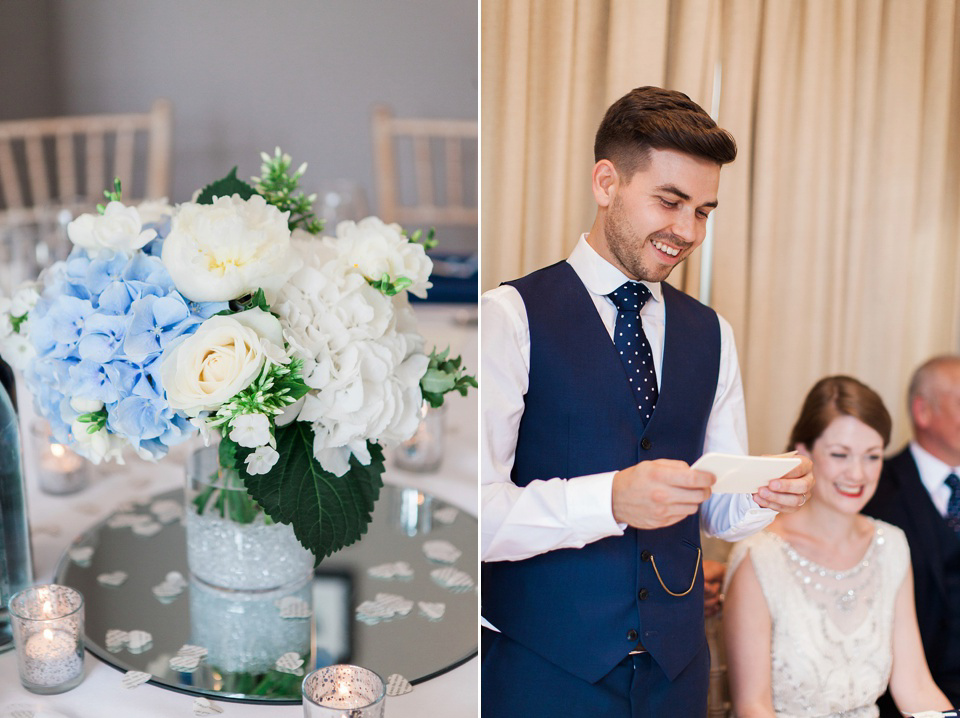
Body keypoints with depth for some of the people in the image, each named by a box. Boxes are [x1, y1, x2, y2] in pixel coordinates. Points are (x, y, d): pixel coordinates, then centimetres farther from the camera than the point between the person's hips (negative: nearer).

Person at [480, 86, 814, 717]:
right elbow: (478, 512, -18)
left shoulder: (712, 334, 9)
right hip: (539, 666, -5)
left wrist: (767, 496, -9)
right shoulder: (510, 316, -11)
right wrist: (608, 499, -30)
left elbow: (717, 511, 11)